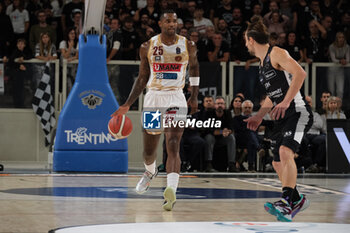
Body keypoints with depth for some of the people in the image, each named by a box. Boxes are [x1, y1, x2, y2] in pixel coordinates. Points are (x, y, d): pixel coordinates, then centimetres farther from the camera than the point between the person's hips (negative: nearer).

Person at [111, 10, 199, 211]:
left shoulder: (188, 46, -1)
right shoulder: (148, 47, 1)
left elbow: (194, 66, 19)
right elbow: (142, 78, 8)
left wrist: (195, 95, 12)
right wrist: (127, 105, 3)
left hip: (176, 100, -2)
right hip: (153, 98, 2)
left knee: (173, 147, -20)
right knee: (149, 151, 13)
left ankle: (171, 191, -32)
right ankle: (150, 172, 48)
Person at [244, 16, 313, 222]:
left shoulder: (276, 53, -9)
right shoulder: (263, 62, 19)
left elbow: (300, 73, -24)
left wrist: (286, 102, -29)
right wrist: (259, 116, 26)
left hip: (298, 112, -10)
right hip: (282, 117, 10)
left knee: (285, 151, -29)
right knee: (278, 164, 10)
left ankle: (286, 204, -38)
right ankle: (297, 200, 29)